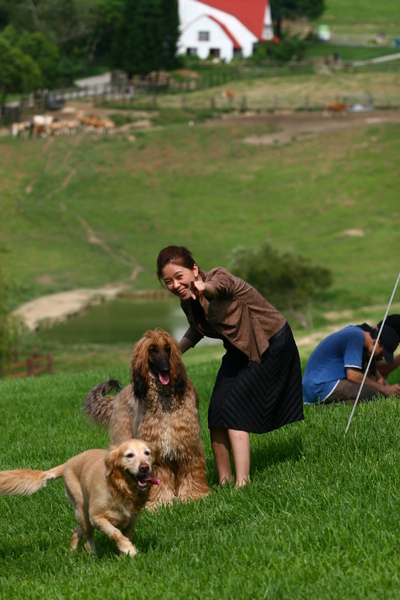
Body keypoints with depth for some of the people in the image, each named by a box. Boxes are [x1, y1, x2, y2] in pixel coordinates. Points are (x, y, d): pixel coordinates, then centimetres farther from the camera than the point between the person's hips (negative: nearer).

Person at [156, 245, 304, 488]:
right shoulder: (188, 302, -4)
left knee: (233, 409, -17)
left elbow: (218, 285, -54)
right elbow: (196, 329, 20)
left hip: (271, 345, -8)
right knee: (217, 412, -2)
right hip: (240, 350, 8)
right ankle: (224, 482, 6)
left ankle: (241, 484, -19)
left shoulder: (219, 277, -27)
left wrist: (204, 288, -77)